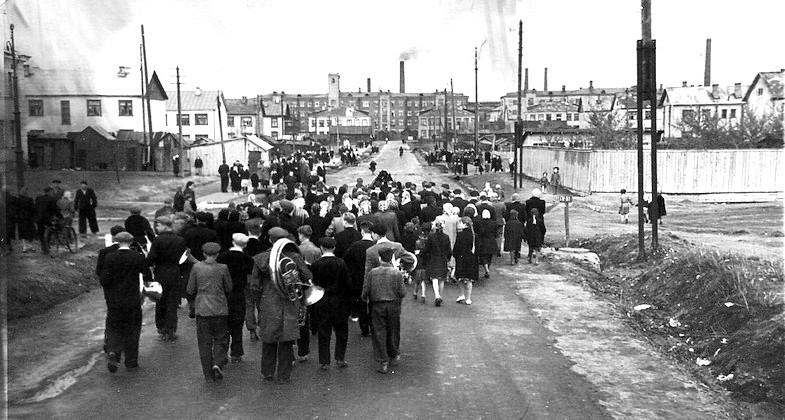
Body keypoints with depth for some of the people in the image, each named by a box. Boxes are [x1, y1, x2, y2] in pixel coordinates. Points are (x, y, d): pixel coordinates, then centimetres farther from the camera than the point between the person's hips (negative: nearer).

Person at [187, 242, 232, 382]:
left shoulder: (196, 267, -5)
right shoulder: (223, 268, -6)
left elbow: (190, 290, 0)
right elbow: (229, 289, 2)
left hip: (202, 310, 1)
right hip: (220, 309, -1)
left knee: (204, 342, 8)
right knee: (220, 339, 15)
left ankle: (209, 375, 10)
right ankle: (218, 364, -7)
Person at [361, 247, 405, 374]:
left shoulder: (372, 273, -6)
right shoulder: (397, 273, -8)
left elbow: (366, 290, -2)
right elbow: (402, 293, -8)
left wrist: (365, 298, 18)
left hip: (377, 305, 0)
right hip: (393, 305, 0)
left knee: (379, 332, 5)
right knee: (393, 331, 18)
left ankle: (383, 361, 3)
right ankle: (394, 353, 36)